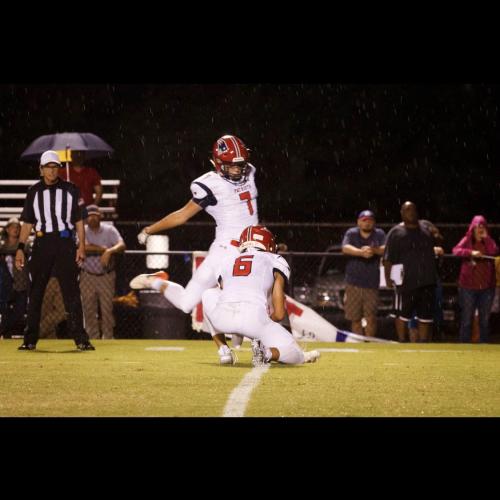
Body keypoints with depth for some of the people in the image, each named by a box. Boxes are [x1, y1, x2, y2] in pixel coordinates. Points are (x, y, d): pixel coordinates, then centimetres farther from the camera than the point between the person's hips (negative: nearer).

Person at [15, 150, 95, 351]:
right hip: (41, 243, 2)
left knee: (71, 292, -6)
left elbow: (79, 220, 6)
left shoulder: (70, 190, 6)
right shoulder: (34, 192, 10)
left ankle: (80, 339, -6)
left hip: (65, 244, -2)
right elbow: (27, 223, 10)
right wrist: (20, 248, 1)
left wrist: (81, 245, -4)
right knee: (35, 293, 2)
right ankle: (30, 340, 7)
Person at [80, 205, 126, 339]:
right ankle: (93, 338, 9)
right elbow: (85, 247, -23)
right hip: (87, 276, 0)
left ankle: (108, 337, 7)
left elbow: (121, 245, -19)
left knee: (107, 308, -3)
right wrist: (103, 249, -20)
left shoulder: (109, 230, -3)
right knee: (89, 310, 1)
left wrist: (109, 252, -37)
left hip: (106, 276, 0)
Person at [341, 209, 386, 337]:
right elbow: (345, 248, -14)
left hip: (372, 283, -1)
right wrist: (361, 252, -33)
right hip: (353, 282, 1)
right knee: (355, 318, 6)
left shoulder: (379, 234, 5)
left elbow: (385, 249, -11)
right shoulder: (351, 233, 4)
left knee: (371, 316, -10)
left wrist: (374, 250, -33)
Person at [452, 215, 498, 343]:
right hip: (468, 286, -2)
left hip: (486, 286, 2)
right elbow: (456, 250, -14)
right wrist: (471, 252, -26)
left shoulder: (488, 242, 9)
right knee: (466, 319, 2)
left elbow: (494, 251, -11)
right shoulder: (467, 240, 3)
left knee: (485, 320, 9)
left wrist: (486, 238, -9)